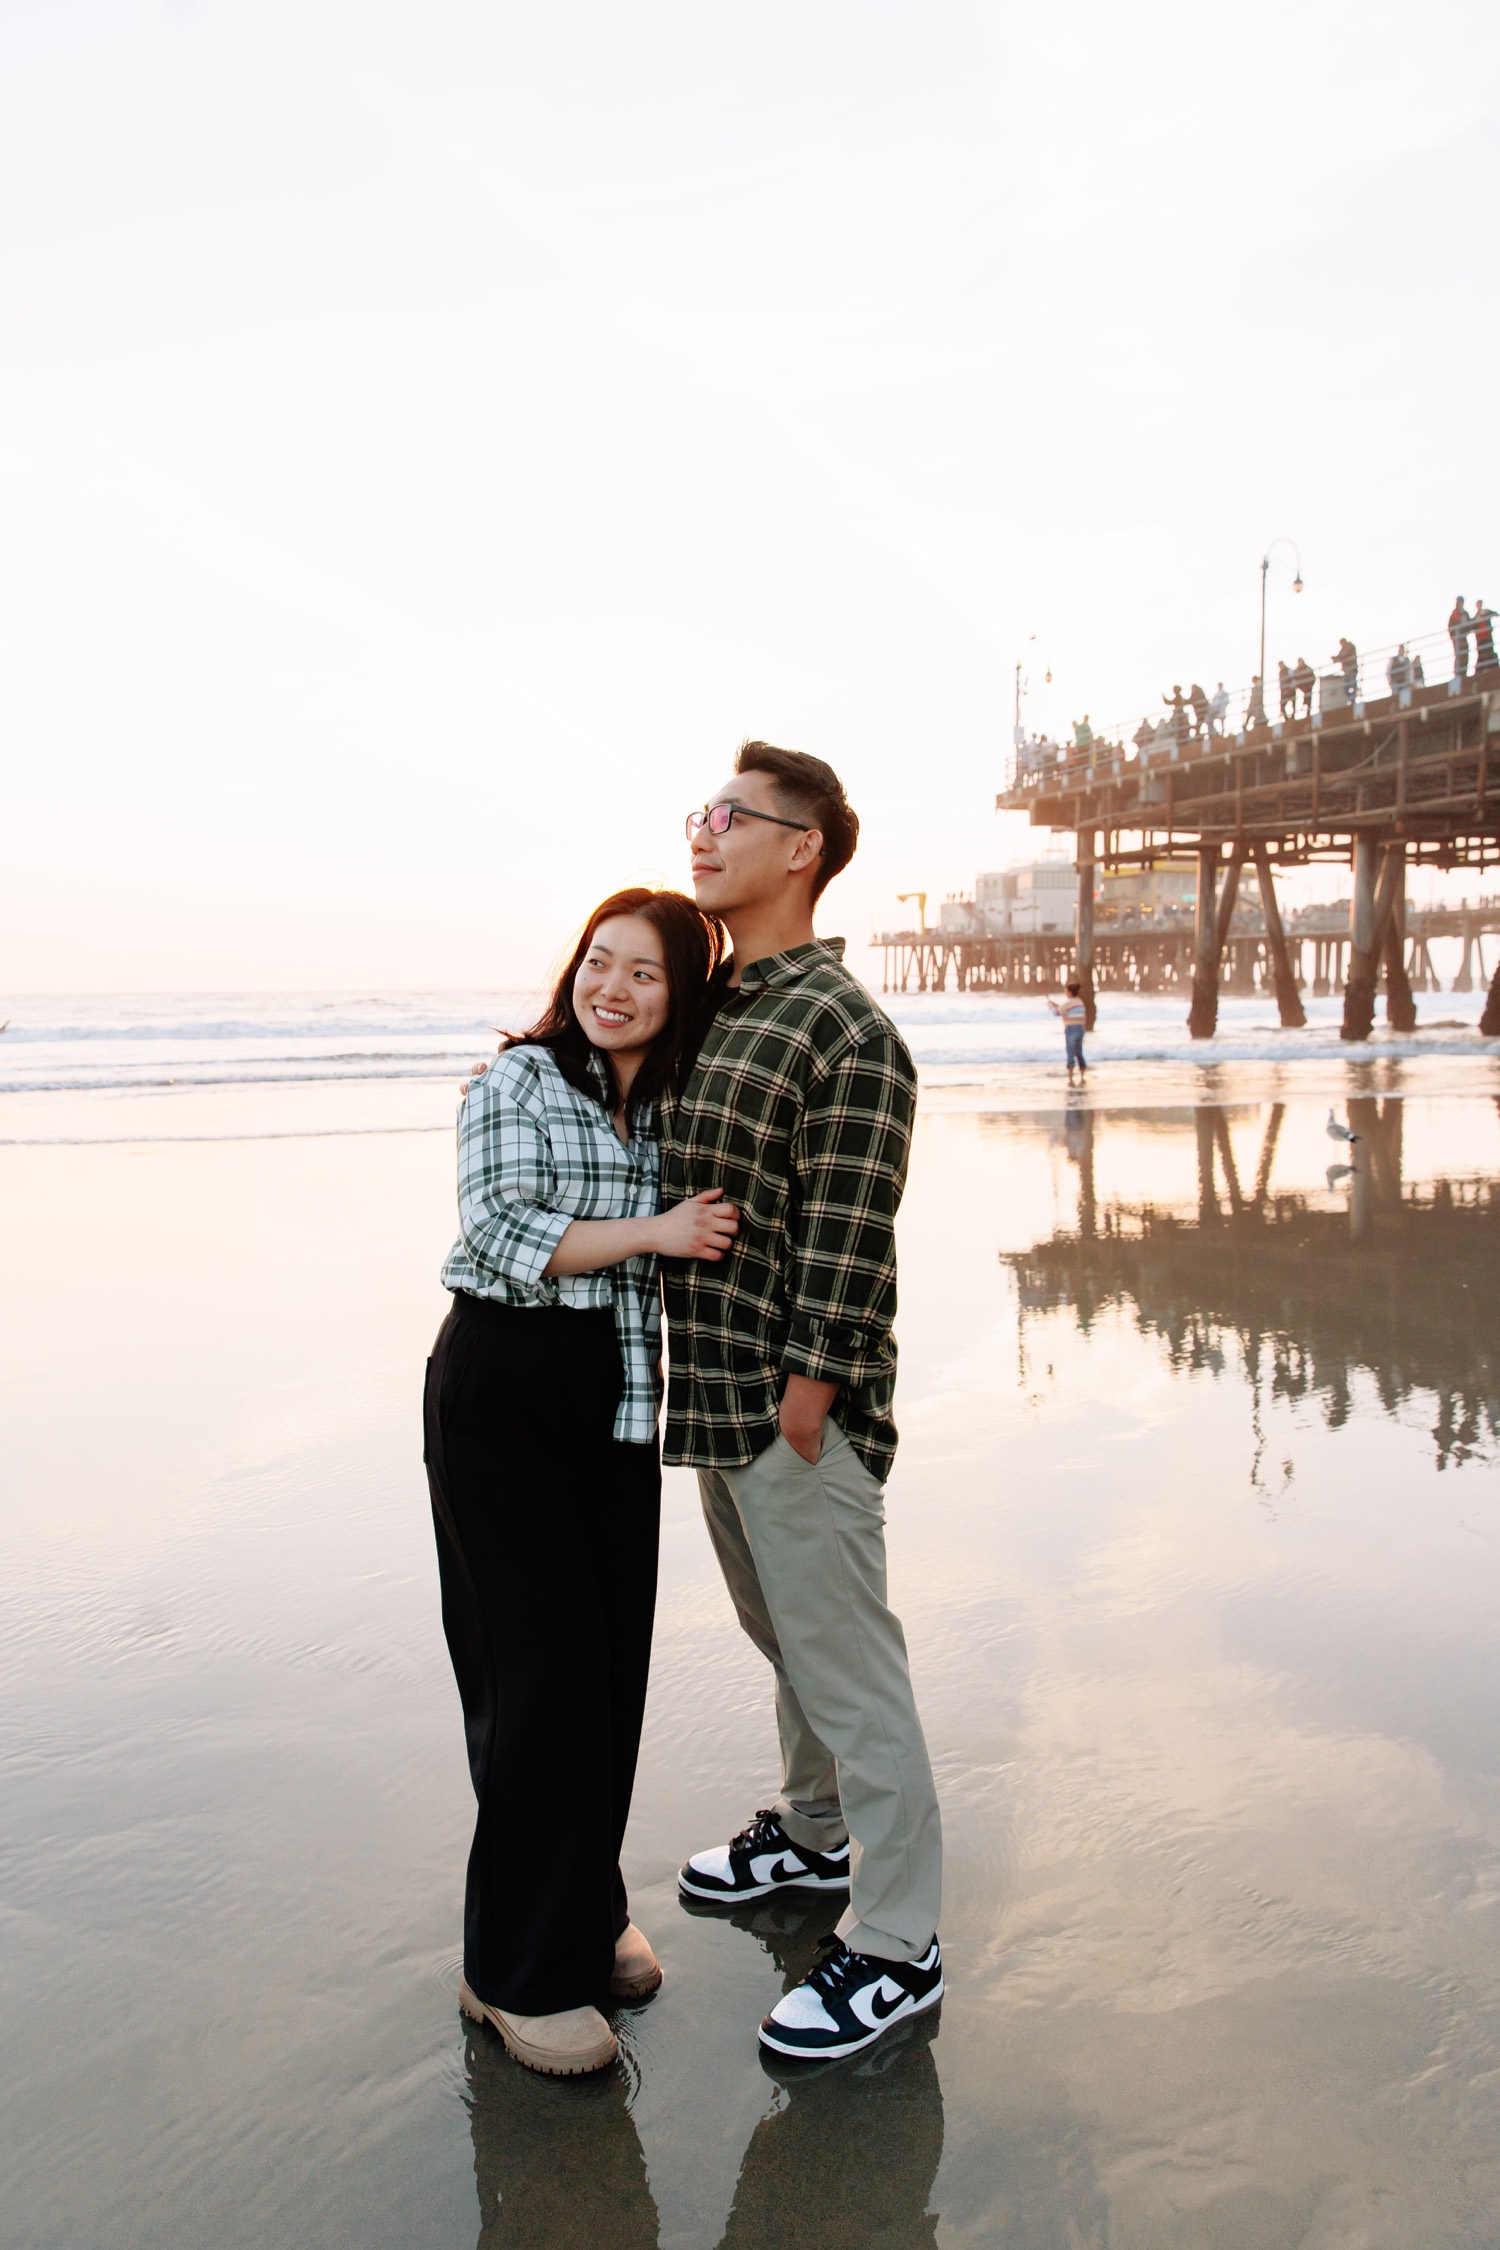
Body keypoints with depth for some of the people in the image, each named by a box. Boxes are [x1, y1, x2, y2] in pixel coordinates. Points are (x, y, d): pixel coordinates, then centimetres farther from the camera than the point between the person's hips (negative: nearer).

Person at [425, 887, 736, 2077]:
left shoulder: (678, 1104, 10)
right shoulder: (516, 1083, -6)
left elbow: (710, 1238, 20)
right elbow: (502, 1235, -16)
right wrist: (652, 1231, -20)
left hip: (620, 1394, 6)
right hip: (502, 1389, -5)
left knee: (614, 1658, 9)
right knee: (542, 1664, -4)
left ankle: (588, 1910, 30)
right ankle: (520, 1969, 11)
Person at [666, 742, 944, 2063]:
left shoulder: (846, 1031, -16)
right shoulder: (709, 1004, 11)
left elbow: (847, 1246, -19)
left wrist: (804, 1401, -18)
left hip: (795, 1407, -9)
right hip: (710, 1388, 9)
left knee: (846, 1663, 3)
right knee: (782, 1637, 24)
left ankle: (897, 1946, 18)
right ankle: (813, 1831, 44)